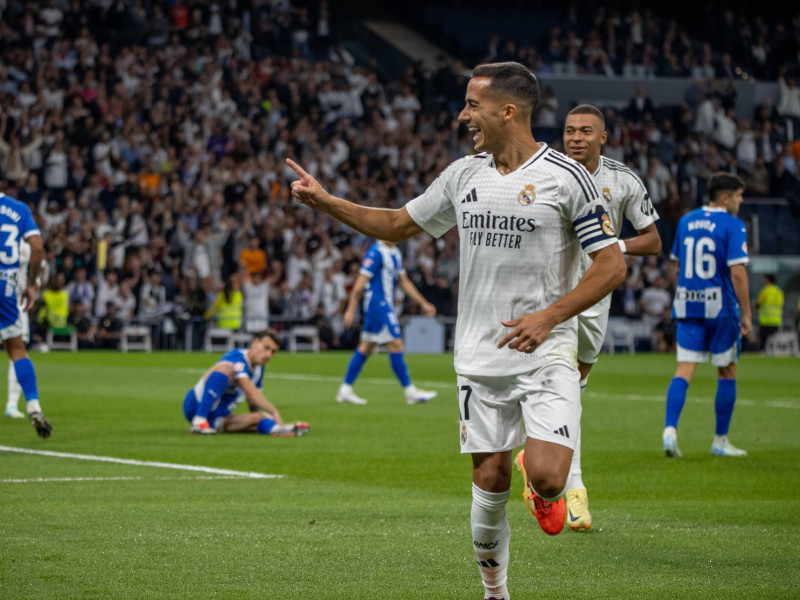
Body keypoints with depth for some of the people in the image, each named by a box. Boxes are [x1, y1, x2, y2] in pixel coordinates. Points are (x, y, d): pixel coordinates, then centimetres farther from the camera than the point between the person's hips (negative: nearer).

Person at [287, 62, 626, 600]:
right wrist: (326, 202, 13)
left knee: (546, 476, -19)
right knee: (490, 481, 3)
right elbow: (399, 225, 22)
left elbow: (612, 266, -8)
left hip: (546, 353, -4)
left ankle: (543, 489, 18)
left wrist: (548, 317, -17)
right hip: (480, 356, 4)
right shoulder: (464, 176, 8)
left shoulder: (565, 176, -8)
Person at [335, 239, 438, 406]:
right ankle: (410, 392, -5)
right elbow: (361, 283, -15)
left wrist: (423, 304, 20)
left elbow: (403, 281, 21)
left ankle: (345, 390, 12)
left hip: (386, 304, 10)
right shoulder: (376, 253, -14)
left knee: (366, 348, 9)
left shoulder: (395, 253, 14)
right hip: (377, 303, -9)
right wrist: (351, 310, -17)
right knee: (395, 345, -8)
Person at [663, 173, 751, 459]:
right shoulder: (732, 226, -9)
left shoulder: (686, 221, 10)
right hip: (721, 306, -5)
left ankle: (670, 430, -19)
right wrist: (746, 314, -10)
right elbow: (737, 273, -16)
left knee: (684, 371, 1)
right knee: (727, 373, 9)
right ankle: (720, 441, 14)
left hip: (687, 306, 5)